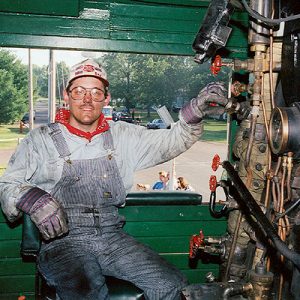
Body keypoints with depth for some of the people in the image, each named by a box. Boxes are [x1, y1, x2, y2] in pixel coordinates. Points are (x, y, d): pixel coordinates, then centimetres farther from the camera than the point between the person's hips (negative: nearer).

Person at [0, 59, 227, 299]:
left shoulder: (122, 135, 13)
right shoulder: (41, 140, 6)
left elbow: (172, 141, 8)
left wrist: (194, 112, -11)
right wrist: (31, 198, -19)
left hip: (112, 236, 4)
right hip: (62, 240, -3)